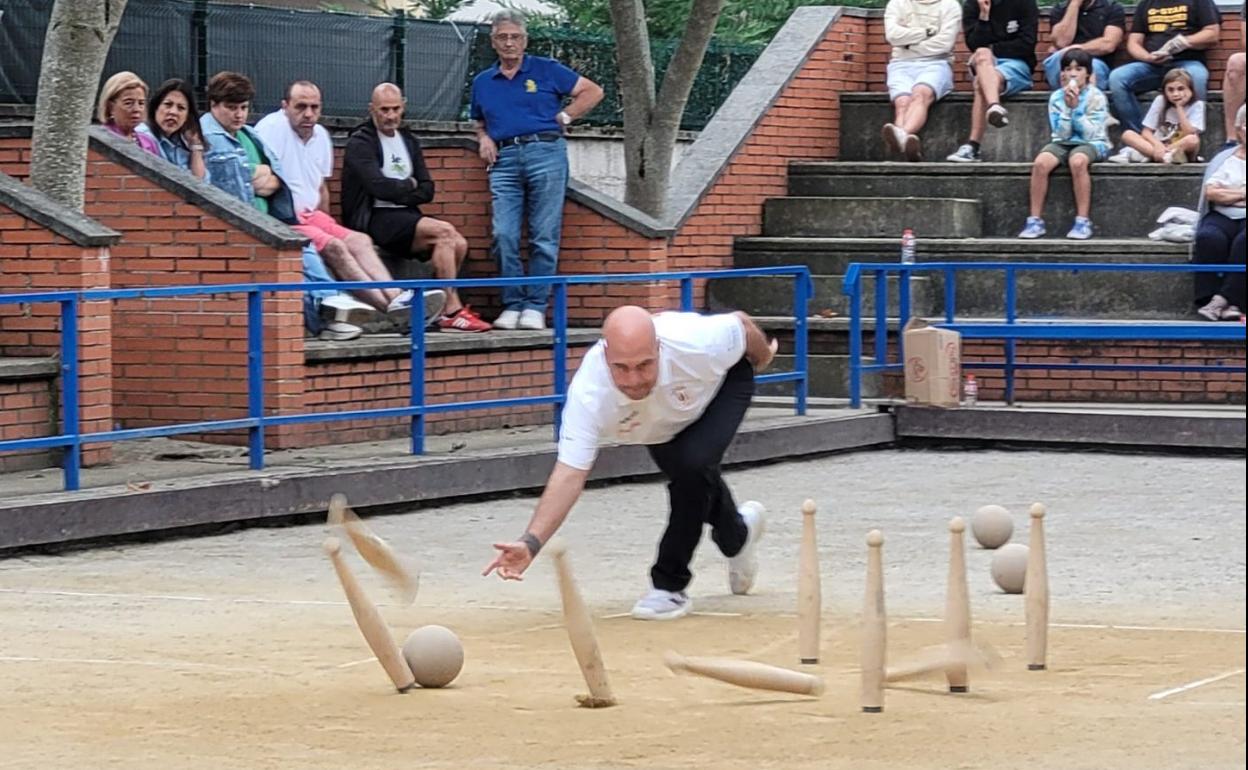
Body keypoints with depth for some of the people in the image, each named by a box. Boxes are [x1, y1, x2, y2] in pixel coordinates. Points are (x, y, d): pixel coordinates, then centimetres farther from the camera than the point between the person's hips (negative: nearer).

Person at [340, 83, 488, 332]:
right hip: (374, 219, -7)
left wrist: (398, 194, -6)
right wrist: (409, 185, 2)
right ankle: (452, 311, -25)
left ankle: (437, 312, -13)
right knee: (444, 231, -26)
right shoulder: (360, 142, -2)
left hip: (406, 216, 7)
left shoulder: (409, 141, 20)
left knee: (459, 244, -17)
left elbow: (427, 190, 12)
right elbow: (379, 187, -16)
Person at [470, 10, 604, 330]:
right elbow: (480, 124, 31)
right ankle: (512, 305, -2)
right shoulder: (482, 82, 18)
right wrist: (484, 139, 9)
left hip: (545, 153, -3)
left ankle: (535, 306, -2)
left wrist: (563, 117, 1)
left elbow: (593, 92, 9)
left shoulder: (547, 71, 7)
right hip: (504, 160, 3)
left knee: (544, 237, -5)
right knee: (504, 236, -8)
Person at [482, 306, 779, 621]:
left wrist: (762, 355, 1)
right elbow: (569, 475, -43)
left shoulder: (697, 345, -45)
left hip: (724, 384, -3)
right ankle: (738, 534, 56)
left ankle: (670, 586, -10)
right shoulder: (588, 394, -42)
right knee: (696, 488, 20)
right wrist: (531, 542, -57)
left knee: (693, 467, -28)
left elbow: (741, 325, -22)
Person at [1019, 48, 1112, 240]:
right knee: (1040, 163, -28)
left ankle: (1083, 222, -32)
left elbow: (1091, 133, -14)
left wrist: (1076, 108, -20)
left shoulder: (1096, 97, -5)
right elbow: (1061, 134, -3)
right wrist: (1067, 109, -16)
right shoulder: (1056, 97, 3)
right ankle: (1035, 220, -22)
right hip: (1064, 143, 3)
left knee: (1077, 161, -38)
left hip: (1092, 144, -3)